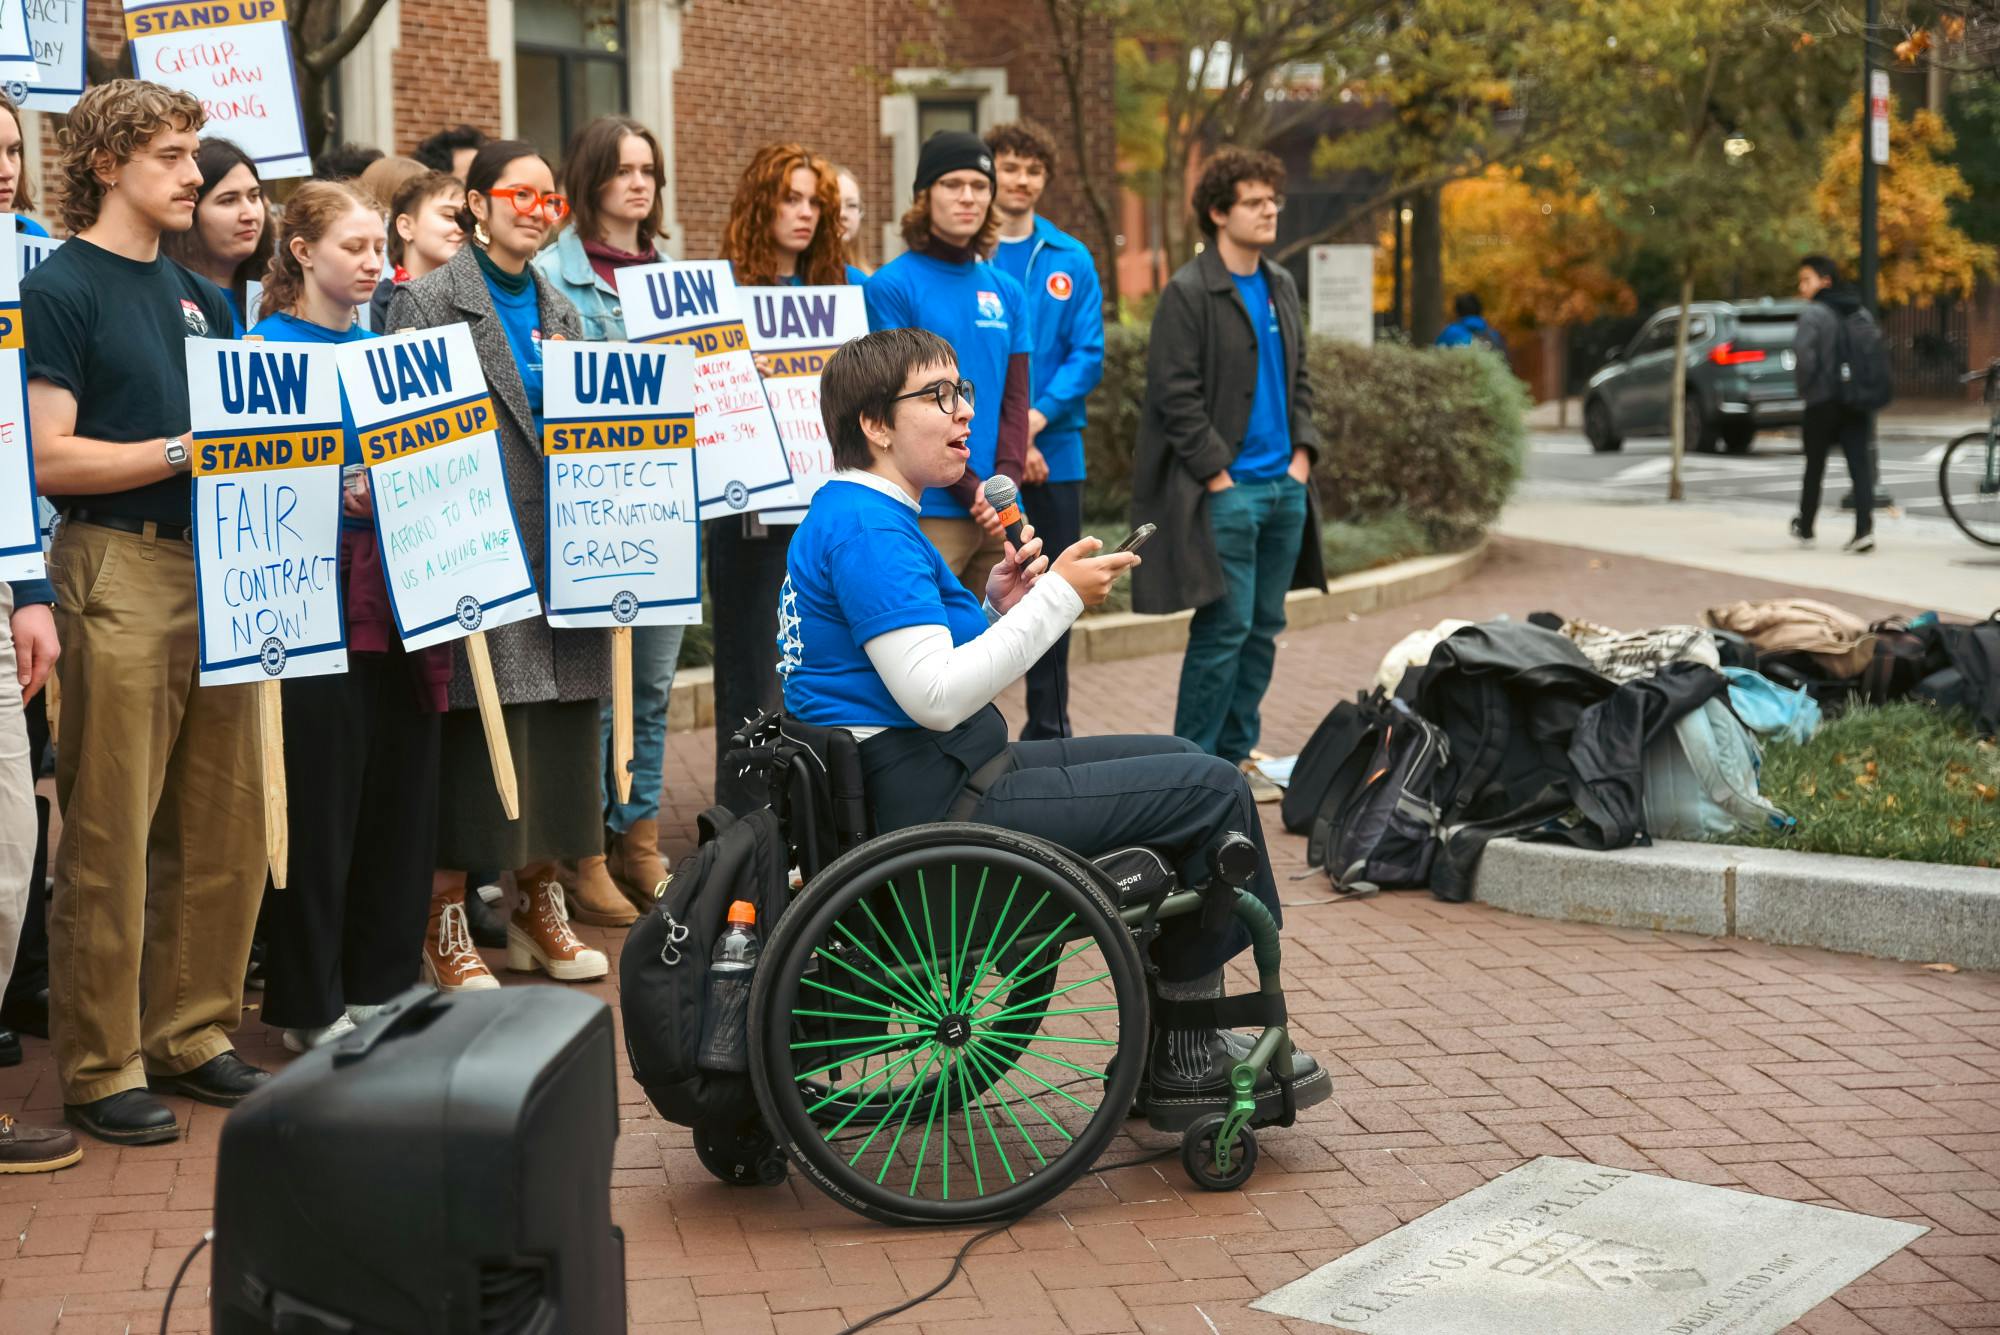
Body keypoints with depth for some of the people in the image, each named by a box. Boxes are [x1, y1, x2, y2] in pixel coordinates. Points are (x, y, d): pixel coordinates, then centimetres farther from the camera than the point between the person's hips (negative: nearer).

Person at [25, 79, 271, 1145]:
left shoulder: (197, 295, 17)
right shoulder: (61, 288, -4)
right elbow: (50, 458, -12)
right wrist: (183, 451, -15)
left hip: (216, 567, 7)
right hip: (116, 569, -7)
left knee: (224, 826, 9)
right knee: (109, 835, -2)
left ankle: (190, 1032, 22)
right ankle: (100, 1067, 7)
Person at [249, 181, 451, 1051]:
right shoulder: (270, 348, -5)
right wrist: (334, 492, -25)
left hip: (399, 592, 6)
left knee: (401, 789, 9)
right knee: (320, 800, -1)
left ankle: (382, 982, 23)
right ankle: (308, 1004, 11)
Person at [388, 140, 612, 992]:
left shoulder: (560, 310, 18)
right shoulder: (429, 302, -2)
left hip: (561, 550, 6)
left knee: (558, 725, 9)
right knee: (473, 731, -5)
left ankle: (539, 907, 22)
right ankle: (444, 925, 5)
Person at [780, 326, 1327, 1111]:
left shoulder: (851, 516, 15)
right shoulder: (866, 529, -19)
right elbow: (936, 696, -26)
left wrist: (999, 607, 0)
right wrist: (1057, 599, -17)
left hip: (942, 776, 11)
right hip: (927, 803, -11)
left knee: (1182, 763, 18)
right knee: (1212, 791, -8)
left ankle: (1175, 1047, 20)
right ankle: (1187, 1054, 7)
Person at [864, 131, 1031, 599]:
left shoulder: (1006, 292, 13)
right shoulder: (893, 285, -4)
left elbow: (1015, 398, 10)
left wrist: (1006, 482, -6)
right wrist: (969, 488, -12)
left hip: (999, 512, 6)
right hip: (930, 511, -5)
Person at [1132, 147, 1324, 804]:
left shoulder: (1281, 287, 15)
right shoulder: (1188, 293, -8)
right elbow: (1175, 394, -12)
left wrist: (1303, 452, 8)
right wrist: (1217, 473, -14)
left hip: (1285, 486, 7)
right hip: (1227, 491, -7)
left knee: (1263, 628, 10)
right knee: (1225, 627, -7)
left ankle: (1235, 754, 20)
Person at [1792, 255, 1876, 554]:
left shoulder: (1813, 313, -9)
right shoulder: (1860, 313, 11)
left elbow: (1806, 357, -20)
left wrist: (1805, 389, -5)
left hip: (1824, 402, -4)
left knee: (1815, 466, 10)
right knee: (1860, 465, -2)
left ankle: (1805, 528, 25)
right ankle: (1864, 529, -15)